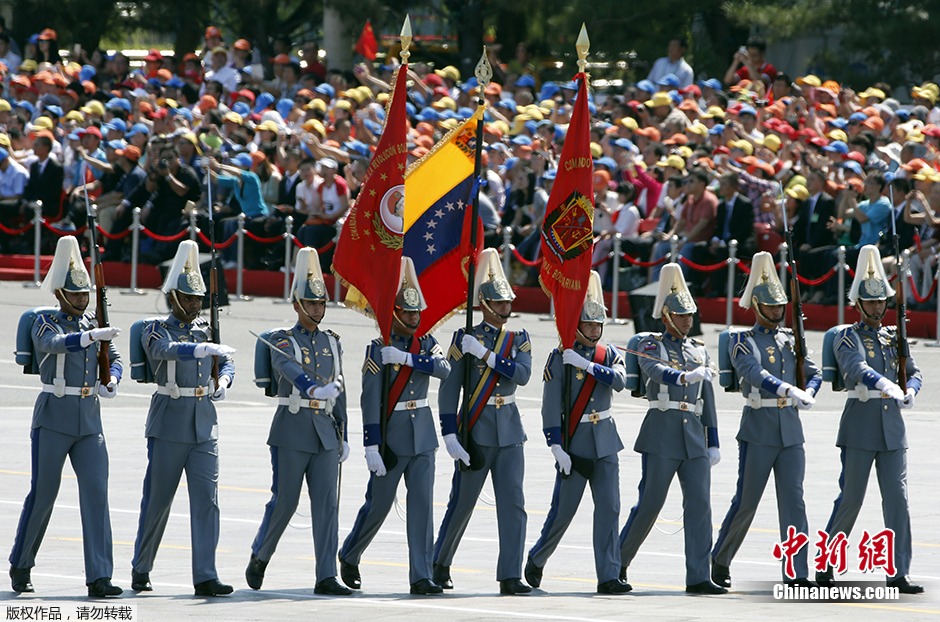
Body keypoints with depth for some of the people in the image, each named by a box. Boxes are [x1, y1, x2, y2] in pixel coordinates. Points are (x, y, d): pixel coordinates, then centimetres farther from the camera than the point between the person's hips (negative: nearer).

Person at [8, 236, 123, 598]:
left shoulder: (94, 325, 12)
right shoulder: (45, 322, -3)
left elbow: (114, 360, 9)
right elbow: (53, 343, -25)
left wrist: (111, 383, -14)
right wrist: (91, 336, -39)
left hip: (90, 420, 4)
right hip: (54, 418, -4)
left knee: (96, 492, -7)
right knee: (43, 493, 1)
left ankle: (98, 578, -10)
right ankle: (20, 566, 21)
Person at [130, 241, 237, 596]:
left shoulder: (205, 330, 12)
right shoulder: (157, 330, -5)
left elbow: (226, 362, 22)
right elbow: (168, 349, -27)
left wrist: (222, 383, -1)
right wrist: (207, 349, -43)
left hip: (205, 427, 4)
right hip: (169, 425, -4)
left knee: (206, 499, -6)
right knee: (157, 500, 4)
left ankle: (205, 577, -8)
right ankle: (141, 570, 22)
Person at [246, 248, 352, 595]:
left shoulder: (331, 343, 14)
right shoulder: (283, 342, -5)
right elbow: (288, 368, -28)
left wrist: (343, 437, 17)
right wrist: (312, 389, -48)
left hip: (325, 436, 4)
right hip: (291, 433, -4)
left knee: (326, 504, -4)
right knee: (284, 502, 0)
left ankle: (326, 577, -7)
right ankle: (259, 559, 24)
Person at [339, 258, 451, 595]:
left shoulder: (426, 344, 7)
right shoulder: (378, 349, -8)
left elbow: (443, 369, -14)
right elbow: (370, 400, -12)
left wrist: (406, 358, -25)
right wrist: (371, 447, -18)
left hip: (422, 435, 4)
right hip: (390, 435, -4)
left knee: (422, 504, -3)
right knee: (378, 504, 5)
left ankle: (421, 577, -3)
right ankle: (349, 556, 30)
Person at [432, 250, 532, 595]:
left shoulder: (519, 340, 9)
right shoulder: (465, 339, -3)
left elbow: (522, 375, -10)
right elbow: (449, 389, -7)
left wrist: (485, 354, -18)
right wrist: (449, 435, -15)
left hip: (509, 430, 3)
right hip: (476, 431, -3)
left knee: (513, 502, -5)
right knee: (462, 502, 3)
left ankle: (510, 577, -6)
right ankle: (440, 564, 24)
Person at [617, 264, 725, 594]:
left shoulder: (699, 350, 17)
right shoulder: (651, 345, 1)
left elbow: (708, 400, 18)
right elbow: (654, 370, -22)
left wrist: (713, 443, 14)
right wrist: (684, 376, -42)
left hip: (694, 434, 5)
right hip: (662, 432, -5)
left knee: (700, 503, -5)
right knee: (650, 503, -3)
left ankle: (698, 578, -6)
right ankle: (617, 564, 16)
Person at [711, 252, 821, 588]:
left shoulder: (791, 339, 13)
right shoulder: (743, 341, -3)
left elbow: (814, 373, 9)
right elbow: (755, 373, -21)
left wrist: (808, 394, -14)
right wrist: (789, 391, -36)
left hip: (791, 431, 4)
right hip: (758, 430, -4)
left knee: (793, 501, -4)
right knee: (746, 502, 0)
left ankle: (797, 575, -6)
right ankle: (720, 560, 20)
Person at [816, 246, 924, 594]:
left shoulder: (894, 337, 14)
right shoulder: (848, 339, -3)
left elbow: (914, 373, 13)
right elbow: (857, 368, -23)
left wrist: (909, 393, -11)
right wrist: (886, 385, -41)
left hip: (893, 426, 4)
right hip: (860, 426, -4)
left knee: (897, 497, -3)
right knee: (851, 498, -2)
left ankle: (898, 575, -4)